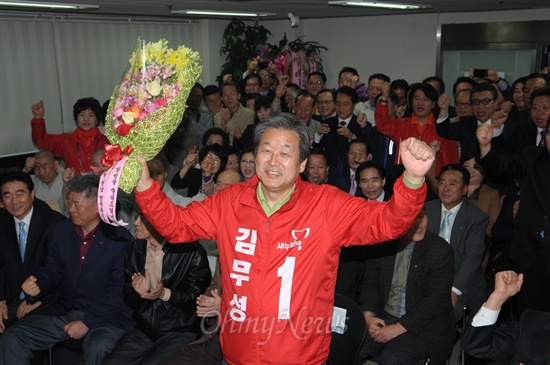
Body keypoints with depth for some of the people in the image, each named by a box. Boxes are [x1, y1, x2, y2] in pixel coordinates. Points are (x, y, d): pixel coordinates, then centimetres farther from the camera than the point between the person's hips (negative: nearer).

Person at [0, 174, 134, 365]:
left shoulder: (120, 239, -12)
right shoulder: (63, 229, 7)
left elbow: (119, 290, -12)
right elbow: (53, 269, 14)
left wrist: (88, 321, -16)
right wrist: (37, 283, -9)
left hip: (105, 315, -5)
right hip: (63, 312, 6)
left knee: (98, 349, -36)